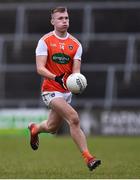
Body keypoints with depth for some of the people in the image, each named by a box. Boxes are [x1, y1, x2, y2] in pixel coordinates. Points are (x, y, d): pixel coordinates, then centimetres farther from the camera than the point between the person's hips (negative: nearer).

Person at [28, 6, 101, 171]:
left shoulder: (76, 44, 4)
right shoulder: (45, 41, -8)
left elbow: (76, 69, 0)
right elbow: (40, 68, -15)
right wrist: (56, 78, -32)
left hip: (66, 91, 6)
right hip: (50, 90, -6)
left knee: (52, 128, 19)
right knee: (74, 118, -24)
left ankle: (34, 128, 54)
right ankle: (87, 157, -22)